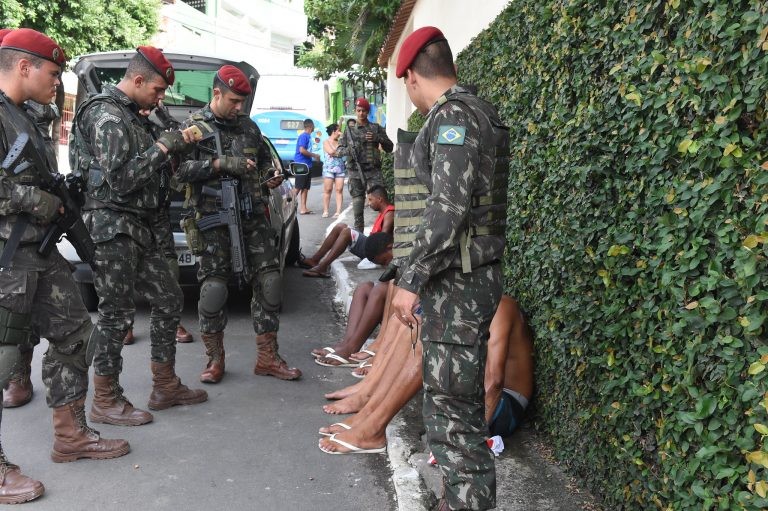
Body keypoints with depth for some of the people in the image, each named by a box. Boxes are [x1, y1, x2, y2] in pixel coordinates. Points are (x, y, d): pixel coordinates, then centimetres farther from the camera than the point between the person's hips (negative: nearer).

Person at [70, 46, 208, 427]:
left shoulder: (130, 114, 18)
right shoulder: (107, 116, -13)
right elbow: (118, 180, -21)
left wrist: (176, 143, 8)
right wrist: (162, 148, -15)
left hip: (137, 227, 10)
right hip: (111, 227, -10)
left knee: (168, 298, 12)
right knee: (116, 313, -3)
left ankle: (165, 386, 22)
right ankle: (105, 401, 11)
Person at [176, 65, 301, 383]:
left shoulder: (249, 126, 16)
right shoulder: (194, 126, 2)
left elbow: (264, 161, 27)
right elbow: (180, 169, -10)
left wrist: (271, 177, 4)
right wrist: (221, 164, -19)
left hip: (253, 215, 4)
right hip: (214, 218, -4)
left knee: (268, 280, 0)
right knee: (214, 285, -4)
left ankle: (267, 357, 9)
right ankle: (215, 359, 13)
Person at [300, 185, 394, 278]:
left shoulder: (389, 214, -12)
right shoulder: (383, 212, 21)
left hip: (375, 252, -10)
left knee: (347, 232, -26)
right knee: (340, 227, 5)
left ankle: (322, 267, -30)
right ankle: (314, 260, 1)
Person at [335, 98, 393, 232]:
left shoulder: (376, 128, 8)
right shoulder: (349, 130, 12)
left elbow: (390, 148, 7)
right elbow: (338, 150, 10)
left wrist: (378, 138, -11)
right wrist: (348, 150, -13)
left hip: (374, 171, -1)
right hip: (356, 172, 2)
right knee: (357, 202, 5)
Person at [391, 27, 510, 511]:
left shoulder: (453, 115, -14)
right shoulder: (478, 111, 16)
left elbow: (448, 208, -24)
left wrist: (412, 279, -21)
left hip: (457, 283, -10)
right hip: (471, 276, 10)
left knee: (451, 406, -4)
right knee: (462, 399, 20)